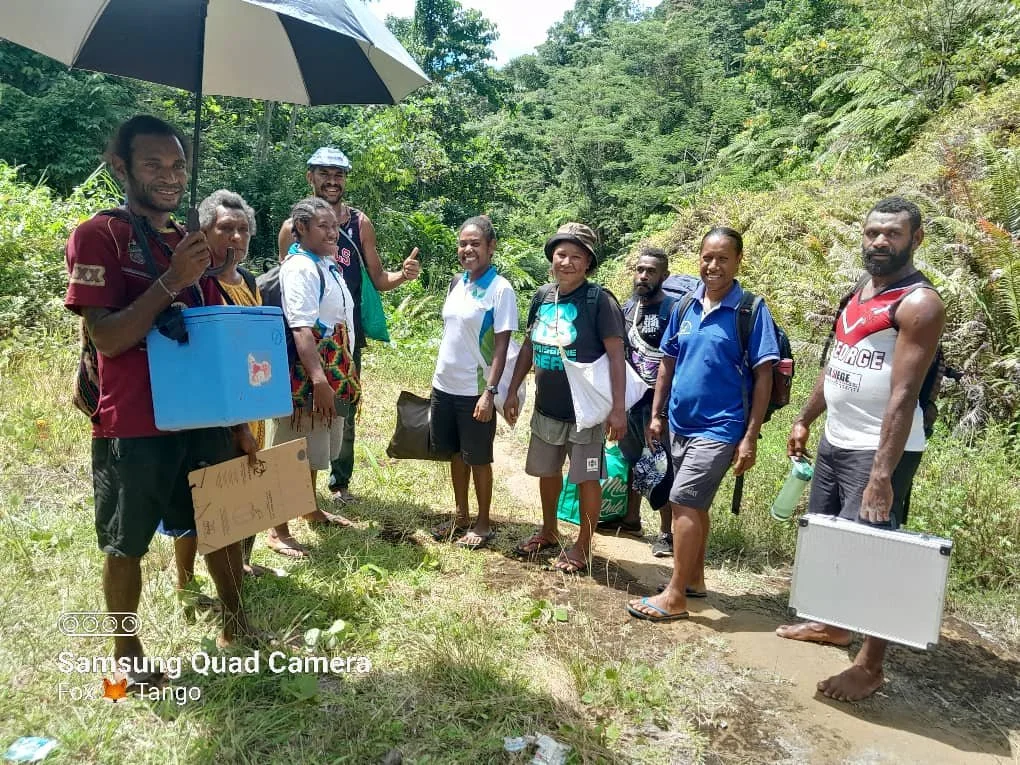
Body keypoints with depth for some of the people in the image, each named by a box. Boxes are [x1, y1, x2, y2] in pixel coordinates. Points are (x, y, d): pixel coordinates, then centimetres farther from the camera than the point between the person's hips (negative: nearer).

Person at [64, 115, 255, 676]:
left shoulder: (189, 242, 11)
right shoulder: (97, 236, -9)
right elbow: (106, 339, -17)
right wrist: (170, 283, -27)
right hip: (133, 427, -6)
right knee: (125, 545, 11)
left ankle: (236, 620, 37)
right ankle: (126, 652, 30)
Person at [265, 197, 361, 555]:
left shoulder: (327, 265, 12)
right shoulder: (300, 268, -17)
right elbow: (301, 329, -26)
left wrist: (343, 374, 21)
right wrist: (318, 380, -33)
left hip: (332, 375, 9)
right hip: (306, 377, -9)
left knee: (314, 451, 22)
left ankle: (311, 510, 39)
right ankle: (277, 531, 12)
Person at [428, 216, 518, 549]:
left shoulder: (500, 289, -12)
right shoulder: (457, 282, 7)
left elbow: (501, 345, -14)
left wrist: (490, 391, -19)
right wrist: (439, 376, 15)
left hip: (475, 390, -6)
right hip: (445, 385, 7)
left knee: (478, 459, 6)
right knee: (456, 453, 17)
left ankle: (483, 524, 22)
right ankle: (461, 516, 32)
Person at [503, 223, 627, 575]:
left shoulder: (599, 300, -13)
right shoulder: (542, 296, 3)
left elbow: (616, 355, -15)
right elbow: (528, 347, 12)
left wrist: (618, 408, -19)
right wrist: (513, 391, 10)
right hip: (546, 407, 6)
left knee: (587, 478, 5)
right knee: (547, 471, 20)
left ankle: (582, 548, 23)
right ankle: (548, 531, 41)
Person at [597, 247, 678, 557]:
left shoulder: (673, 309, -12)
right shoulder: (627, 307, 9)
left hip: (658, 400, -7)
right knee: (631, 459, 17)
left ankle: (666, 532, 12)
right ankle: (631, 518, 33)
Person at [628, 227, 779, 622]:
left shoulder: (751, 310, -10)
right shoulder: (685, 307, 4)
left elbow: (763, 376, -10)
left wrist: (750, 437, -13)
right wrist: (656, 414, 10)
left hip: (719, 428, -6)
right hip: (680, 423, 6)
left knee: (683, 504, -8)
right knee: (694, 505, 17)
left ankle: (675, 596, 4)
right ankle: (694, 579, 32)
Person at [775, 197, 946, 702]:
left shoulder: (919, 303, -15)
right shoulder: (859, 292, 12)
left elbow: (904, 395, -23)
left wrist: (882, 474, -27)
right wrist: (804, 420, 19)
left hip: (879, 448, -9)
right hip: (834, 440, 9)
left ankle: (871, 667, 10)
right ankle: (833, 624, 36)